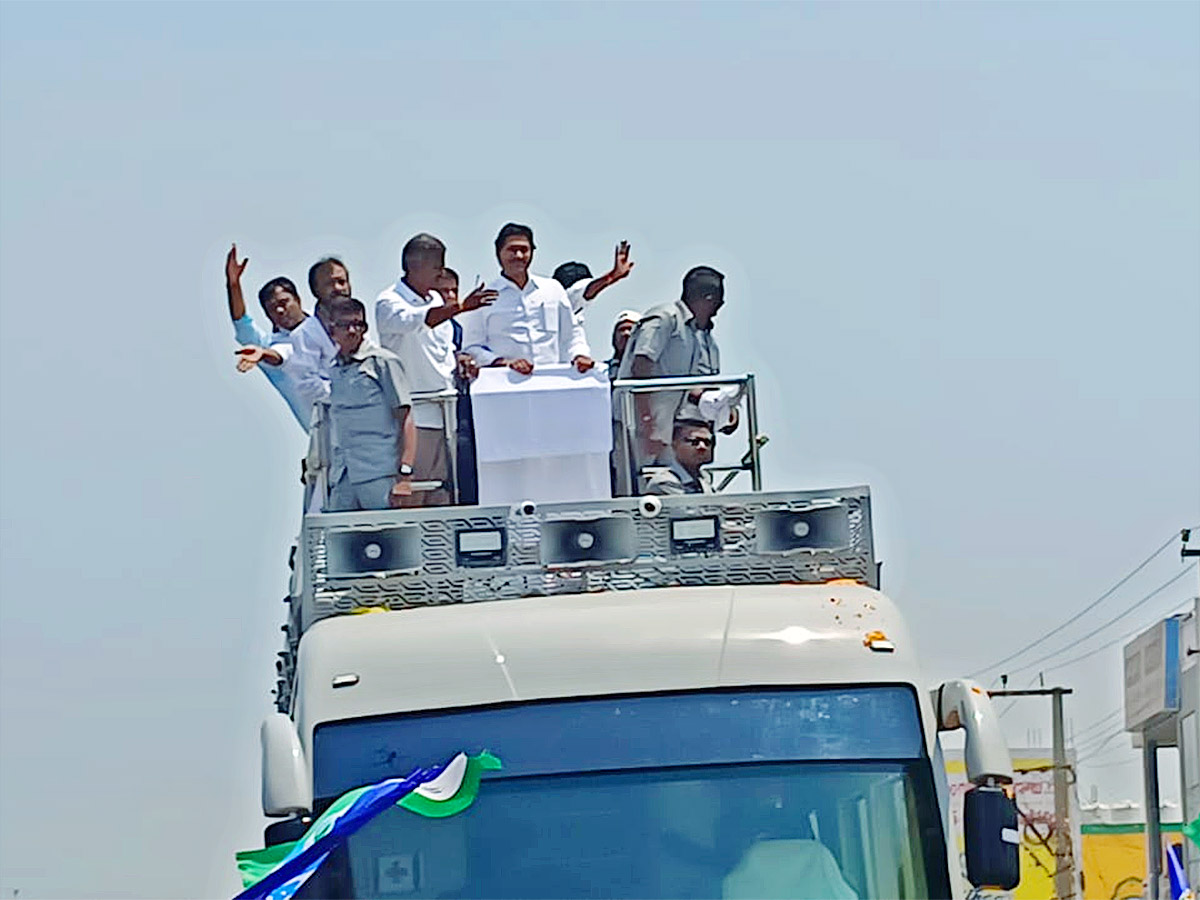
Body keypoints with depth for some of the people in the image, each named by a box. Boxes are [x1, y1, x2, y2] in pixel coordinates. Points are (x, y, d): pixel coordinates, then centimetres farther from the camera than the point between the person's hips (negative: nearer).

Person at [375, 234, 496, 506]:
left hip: (442, 413, 8)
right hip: (412, 417, -8)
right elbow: (414, 321, -32)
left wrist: (461, 362, 6)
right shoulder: (389, 302, -10)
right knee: (409, 499, -8)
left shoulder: (437, 301, 16)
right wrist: (460, 307, -45)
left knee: (441, 496, 10)